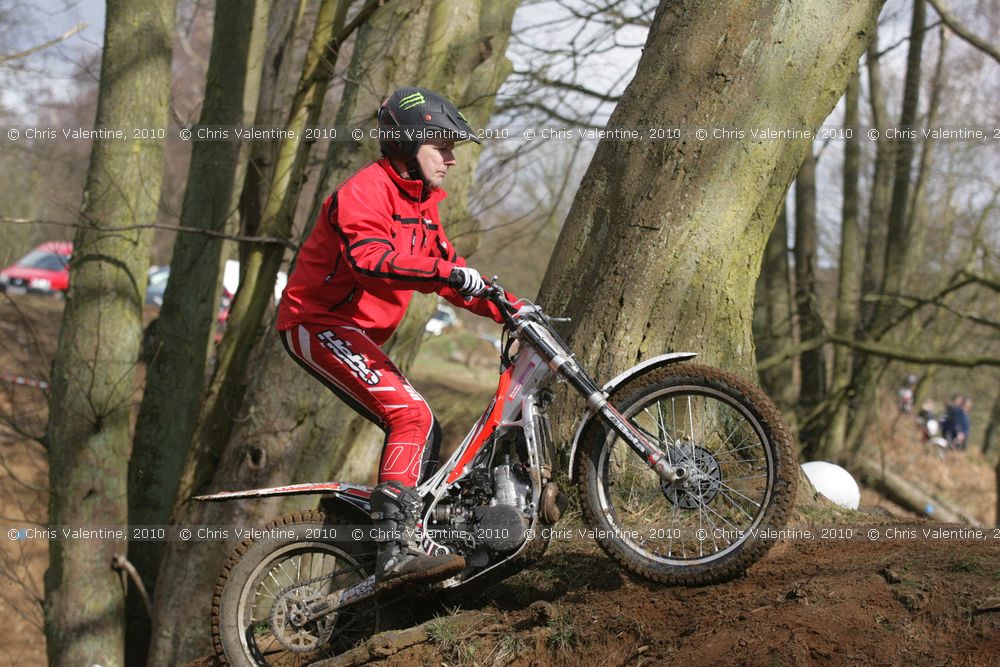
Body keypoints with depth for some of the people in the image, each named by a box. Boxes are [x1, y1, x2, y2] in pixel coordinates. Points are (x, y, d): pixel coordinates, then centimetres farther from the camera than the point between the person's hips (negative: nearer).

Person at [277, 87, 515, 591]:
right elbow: (370, 259, -35)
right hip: (319, 324, -11)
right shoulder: (365, 191, -17)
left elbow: (450, 271, 18)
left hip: (356, 333, 11)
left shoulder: (421, 204, 15)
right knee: (411, 417, -24)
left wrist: (511, 309, 6)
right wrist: (447, 272, -45)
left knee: (420, 434, 11)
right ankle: (395, 553, -32)